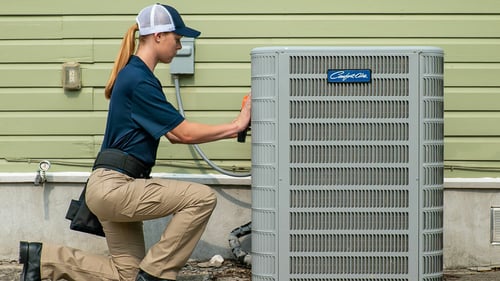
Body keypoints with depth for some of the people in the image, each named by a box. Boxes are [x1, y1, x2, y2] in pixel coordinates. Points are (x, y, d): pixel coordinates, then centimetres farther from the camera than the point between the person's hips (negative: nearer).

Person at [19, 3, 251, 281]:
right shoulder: (139, 81, -16)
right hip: (114, 187, -10)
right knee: (202, 198, -17)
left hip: (115, 188, 10)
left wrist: (229, 129, 11)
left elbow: (174, 133, 16)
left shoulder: (135, 74, 16)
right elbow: (184, 133, -14)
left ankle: (44, 257, 17)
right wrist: (235, 127, -6)